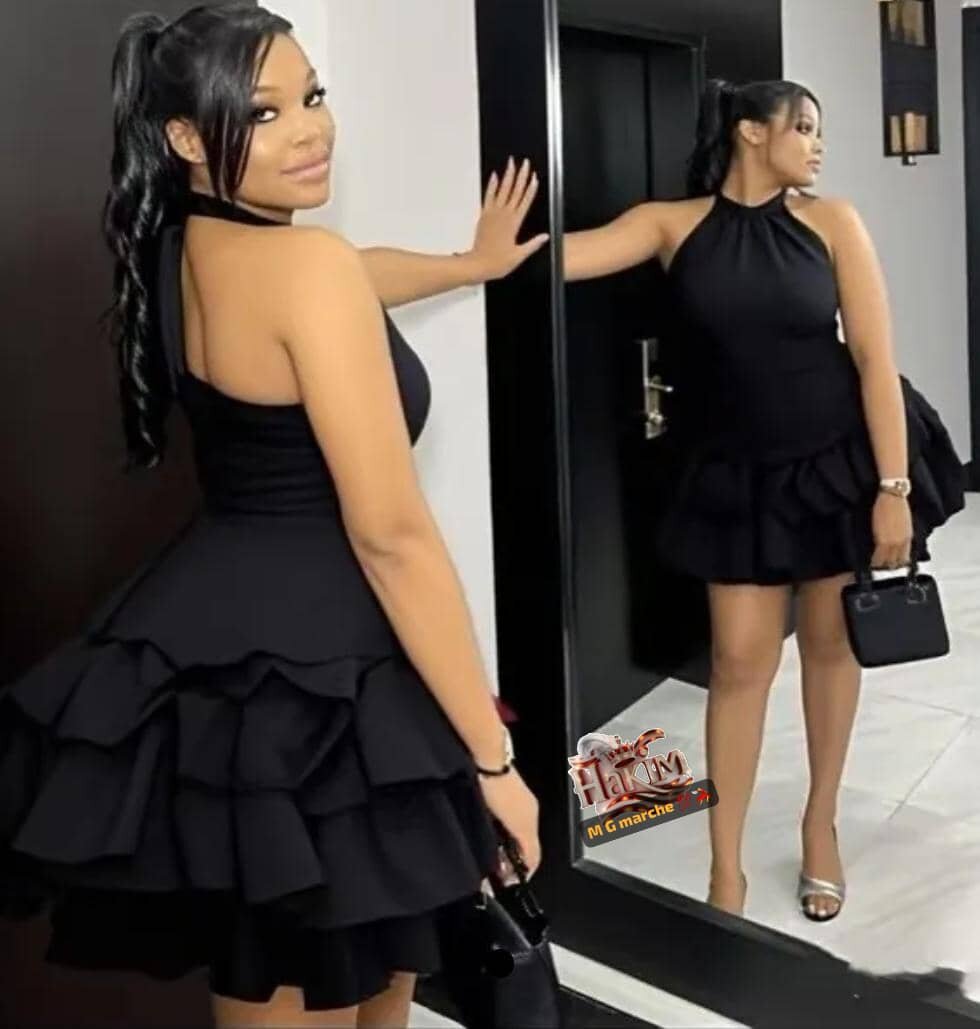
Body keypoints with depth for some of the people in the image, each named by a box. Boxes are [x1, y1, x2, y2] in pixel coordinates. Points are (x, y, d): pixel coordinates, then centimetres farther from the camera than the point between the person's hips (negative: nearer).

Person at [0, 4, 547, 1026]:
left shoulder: (183, 246, 8)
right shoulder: (304, 262, -19)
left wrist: (474, 261, 48)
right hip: (305, 679, -10)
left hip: (212, 652, 10)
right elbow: (391, 535, -20)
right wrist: (491, 755, -14)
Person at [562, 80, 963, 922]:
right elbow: (570, 253, -20)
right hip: (736, 473, 0)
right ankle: (726, 866, 13)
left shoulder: (829, 221, -5)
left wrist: (893, 487, -12)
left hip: (838, 458, 1)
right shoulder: (674, 223, -6)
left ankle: (821, 824, 33)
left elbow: (874, 357, -7)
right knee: (741, 658, 1)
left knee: (830, 641, 12)